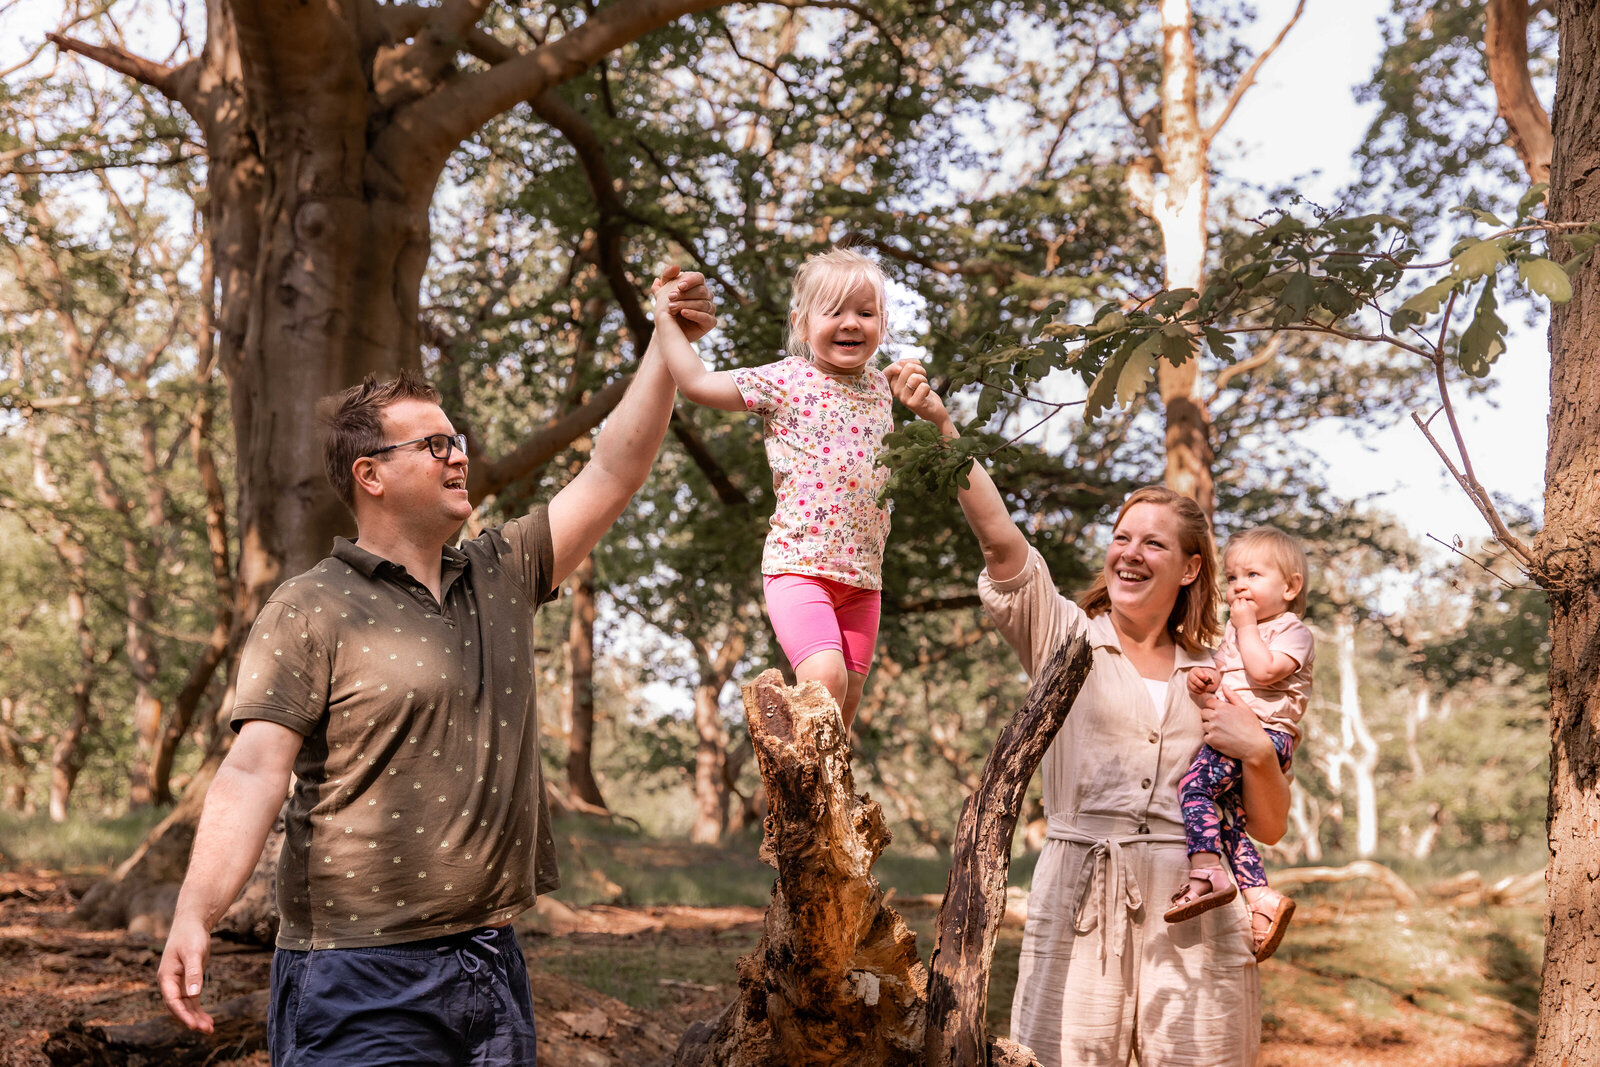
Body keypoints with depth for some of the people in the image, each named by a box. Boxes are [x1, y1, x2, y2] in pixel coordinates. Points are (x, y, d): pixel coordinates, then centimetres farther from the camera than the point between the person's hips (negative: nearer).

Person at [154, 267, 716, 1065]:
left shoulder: (501, 578, 12)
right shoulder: (310, 612, -7)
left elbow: (613, 473, 12)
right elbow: (253, 770, -16)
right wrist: (194, 915, -28)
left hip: (492, 965, 6)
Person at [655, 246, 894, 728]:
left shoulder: (879, 385, 12)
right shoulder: (785, 381, -5)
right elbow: (696, 382, -7)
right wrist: (666, 318, -2)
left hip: (862, 574, 6)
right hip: (798, 563, -6)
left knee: (848, 695, 8)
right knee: (825, 677, -24)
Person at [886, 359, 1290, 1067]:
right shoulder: (1068, 638, 8)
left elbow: (1270, 828, 16)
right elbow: (1000, 540, -9)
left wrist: (1258, 753, -4)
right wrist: (944, 428, -18)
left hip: (1191, 919, 2)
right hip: (1079, 911, -2)